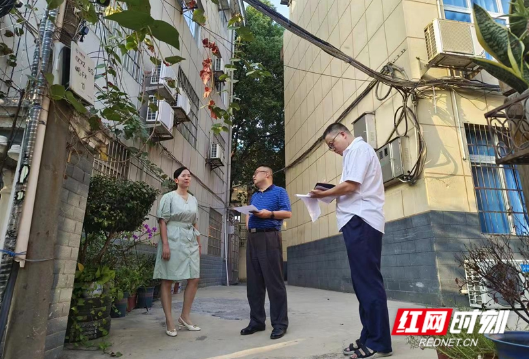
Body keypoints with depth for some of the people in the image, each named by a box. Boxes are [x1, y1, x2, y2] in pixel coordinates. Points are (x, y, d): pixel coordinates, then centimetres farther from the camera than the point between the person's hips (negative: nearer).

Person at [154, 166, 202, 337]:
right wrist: (165, 244, -16)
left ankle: (185, 317, 17)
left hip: (191, 242, 6)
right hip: (173, 240, -6)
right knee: (167, 280, 0)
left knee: (194, 279, 4)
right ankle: (169, 321, 9)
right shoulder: (169, 197, -1)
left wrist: (199, 244, 15)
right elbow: (162, 221, -7)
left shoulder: (194, 200, 15)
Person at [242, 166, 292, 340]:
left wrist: (270, 213, -17)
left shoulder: (279, 191, 5)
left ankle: (280, 323, 1)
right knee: (253, 282, 7)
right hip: (252, 238, 7)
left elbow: (288, 213, -5)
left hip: (269, 237, -7)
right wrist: (247, 222, 6)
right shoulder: (254, 196, 26)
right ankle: (256, 321, 15)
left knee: (274, 282, -6)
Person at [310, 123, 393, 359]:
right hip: (358, 220, 11)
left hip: (360, 220, -11)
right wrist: (331, 193, 10)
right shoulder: (355, 152, 27)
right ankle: (370, 338, 16)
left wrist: (323, 194, -3)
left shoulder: (358, 148, -3)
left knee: (368, 281, -8)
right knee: (364, 281, 10)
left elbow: (350, 185, -15)